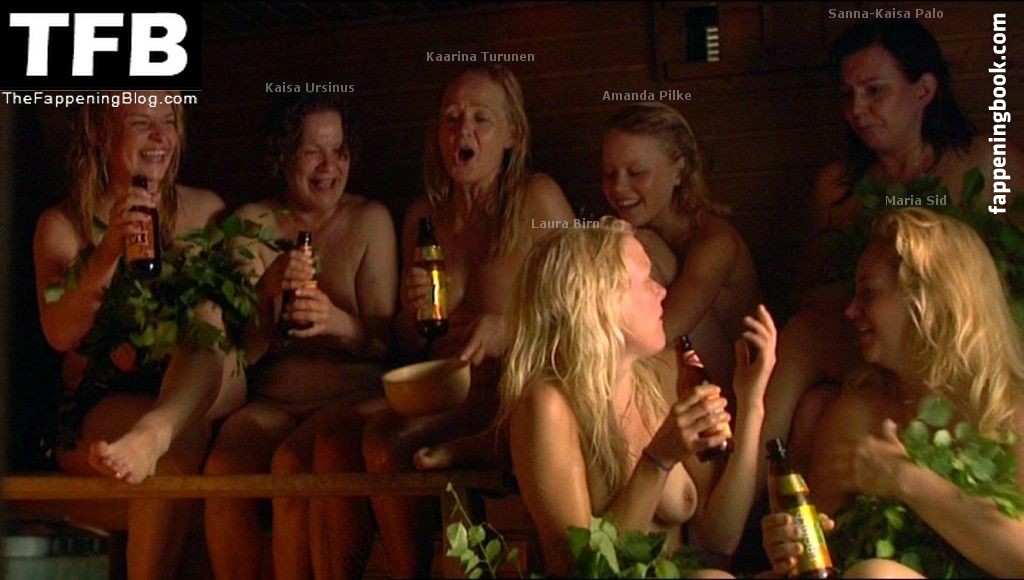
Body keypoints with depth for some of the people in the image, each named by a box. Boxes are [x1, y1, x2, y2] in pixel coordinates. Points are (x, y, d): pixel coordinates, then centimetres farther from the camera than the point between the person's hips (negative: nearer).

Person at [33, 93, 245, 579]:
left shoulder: (205, 210, 12)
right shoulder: (62, 224, 5)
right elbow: (60, 335, -9)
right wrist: (111, 249, -21)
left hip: (202, 390, 2)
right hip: (99, 403, -2)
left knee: (207, 311, -28)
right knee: (184, 433, -33)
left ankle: (152, 435, -52)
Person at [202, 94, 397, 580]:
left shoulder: (369, 221, 5)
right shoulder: (253, 223, 9)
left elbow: (384, 341, -1)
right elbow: (246, 351, 4)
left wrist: (335, 321, -22)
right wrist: (269, 292, -15)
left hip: (354, 395, -2)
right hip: (274, 402, 2)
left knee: (292, 464, -32)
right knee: (223, 467, -28)